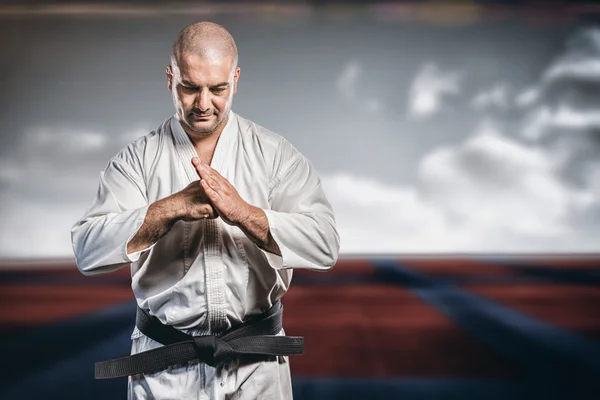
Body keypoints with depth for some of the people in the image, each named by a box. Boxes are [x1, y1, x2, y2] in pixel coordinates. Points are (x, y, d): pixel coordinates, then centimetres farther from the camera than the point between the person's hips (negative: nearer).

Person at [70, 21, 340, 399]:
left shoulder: (276, 154, -2)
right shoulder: (137, 159, -1)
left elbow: (325, 244, -12)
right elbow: (87, 251, -11)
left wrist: (243, 212, -26)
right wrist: (171, 208, -24)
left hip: (257, 362, 1)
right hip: (164, 366, 0)